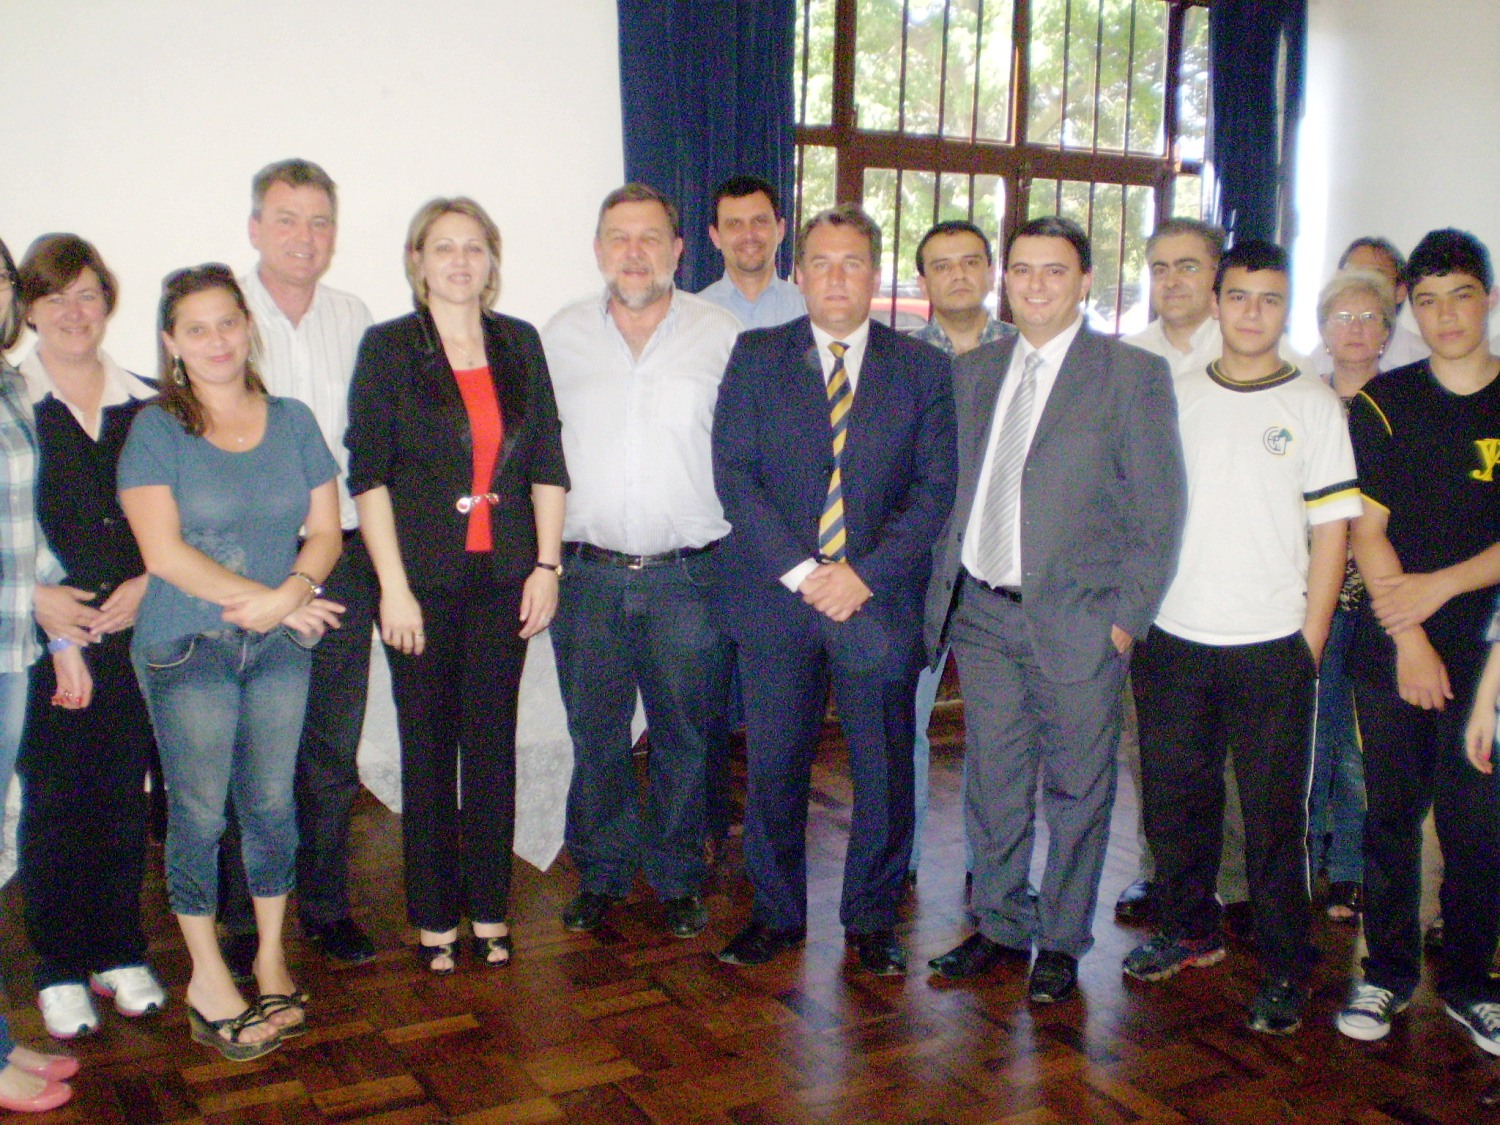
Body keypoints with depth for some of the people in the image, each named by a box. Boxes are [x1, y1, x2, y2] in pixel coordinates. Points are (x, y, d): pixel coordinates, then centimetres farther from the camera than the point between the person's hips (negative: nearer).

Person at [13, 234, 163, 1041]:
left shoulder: (148, 406, 9)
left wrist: (144, 585, -5)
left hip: (134, 633, 3)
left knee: (125, 793, 9)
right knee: (53, 801, 4)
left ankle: (120, 952, 24)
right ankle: (60, 968, 18)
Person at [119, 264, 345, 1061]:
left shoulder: (293, 422, 7)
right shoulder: (154, 430, -4)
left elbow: (325, 530, 5)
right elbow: (163, 552, -12)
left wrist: (289, 594, -14)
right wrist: (269, 599, -14)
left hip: (280, 644, 3)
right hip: (185, 647, -3)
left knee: (272, 803, 9)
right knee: (199, 813, 3)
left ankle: (271, 956, 26)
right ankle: (207, 978, 18)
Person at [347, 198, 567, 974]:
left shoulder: (520, 345, 8)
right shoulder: (388, 348, -1)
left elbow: (547, 463, 8)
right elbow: (367, 473, -5)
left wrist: (547, 565, 1)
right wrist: (393, 585, -12)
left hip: (504, 578, 3)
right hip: (423, 579, -3)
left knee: (494, 742, 9)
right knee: (428, 748, 6)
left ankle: (489, 908, 23)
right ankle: (433, 915, 20)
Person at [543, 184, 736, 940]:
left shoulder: (723, 337, 0)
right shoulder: (559, 338, 5)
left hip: (689, 573, -1)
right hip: (588, 572, 2)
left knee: (687, 735, 8)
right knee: (595, 734, 10)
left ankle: (678, 879, 26)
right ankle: (601, 876, 27)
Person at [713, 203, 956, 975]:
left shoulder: (924, 370, 6)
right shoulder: (755, 358, 6)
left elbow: (935, 489, 0)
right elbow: (733, 473, -2)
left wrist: (864, 573, -12)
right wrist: (798, 571, -13)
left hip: (880, 600, 0)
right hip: (775, 595, 0)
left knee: (883, 772, 6)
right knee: (773, 766, 7)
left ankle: (871, 920, 24)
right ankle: (775, 913, 25)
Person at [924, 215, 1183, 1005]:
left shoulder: (1132, 375, -5)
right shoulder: (972, 372, 10)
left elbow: (1158, 510, -6)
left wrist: (1126, 618, -10)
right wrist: (944, 588, 7)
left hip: (1074, 617, -4)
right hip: (981, 613, 4)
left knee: (1075, 790, 8)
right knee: (992, 784, 13)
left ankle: (1061, 942, 24)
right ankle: (999, 926, 29)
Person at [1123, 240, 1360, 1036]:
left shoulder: (1313, 404, 2)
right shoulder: (1175, 397, 8)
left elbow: (1331, 530, 0)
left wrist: (1310, 643, -5)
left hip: (1271, 648, -2)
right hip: (1171, 640, 3)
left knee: (1274, 813, 3)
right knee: (1173, 798, 11)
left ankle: (1284, 969, 18)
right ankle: (1189, 930, 31)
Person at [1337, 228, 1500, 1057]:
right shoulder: (1384, 403, 3)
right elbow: (1367, 533, 0)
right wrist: (1408, 638, -7)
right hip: (1391, 649, 0)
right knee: (1391, 815, 8)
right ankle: (1387, 975, 22)